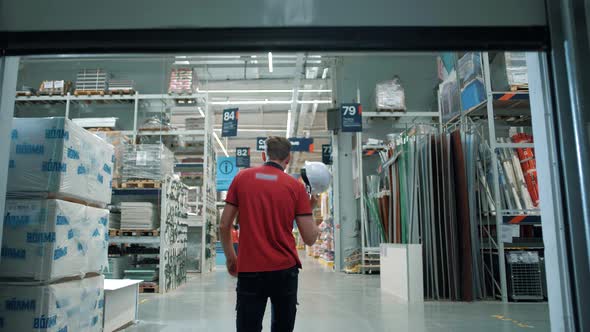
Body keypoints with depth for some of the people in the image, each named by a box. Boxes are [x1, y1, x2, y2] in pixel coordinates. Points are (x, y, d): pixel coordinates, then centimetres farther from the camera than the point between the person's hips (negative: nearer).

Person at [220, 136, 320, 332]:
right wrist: (310, 208, 13)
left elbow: (224, 225, 2)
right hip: (284, 269, 0)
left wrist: (230, 257, 16)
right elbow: (310, 239, -3)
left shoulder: (242, 177, 2)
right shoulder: (296, 186, -2)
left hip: (249, 269, 0)